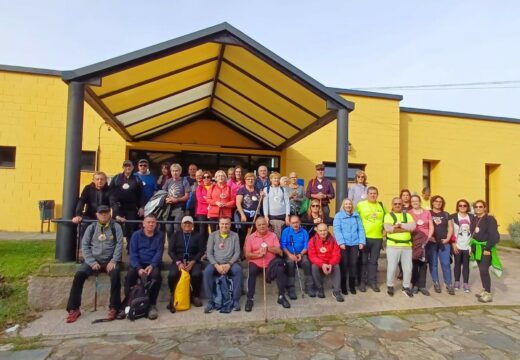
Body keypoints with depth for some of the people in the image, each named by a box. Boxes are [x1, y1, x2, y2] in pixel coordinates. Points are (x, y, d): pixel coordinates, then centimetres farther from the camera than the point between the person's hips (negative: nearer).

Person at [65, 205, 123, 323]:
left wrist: (113, 261, -15)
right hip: (94, 259, 2)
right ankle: (73, 309, -11)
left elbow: (119, 244, -3)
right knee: (79, 274, -23)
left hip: (110, 260, -2)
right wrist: (92, 262, -8)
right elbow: (85, 245, 4)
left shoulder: (116, 227, 3)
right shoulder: (91, 227, 9)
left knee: (115, 274, -31)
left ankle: (114, 308, -21)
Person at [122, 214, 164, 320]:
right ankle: (127, 303, -17)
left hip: (153, 263, 0)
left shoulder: (160, 235, 5)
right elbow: (133, 253, -4)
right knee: (130, 275, -31)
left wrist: (152, 265, -22)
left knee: (156, 275, -32)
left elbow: (159, 252, -3)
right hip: (138, 263, 1)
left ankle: (152, 305, -19)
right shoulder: (136, 235, 5)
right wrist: (139, 268, -20)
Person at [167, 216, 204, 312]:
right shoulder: (176, 235, 15)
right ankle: (173, 297, -5)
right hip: (178, 260, 1)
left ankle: (195, 296, -5)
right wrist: (178, 262, -11)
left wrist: (192, 262, -13)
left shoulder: (198, 235, 13)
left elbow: (201, 250, 4)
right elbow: (170, 251, 5)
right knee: (172, 275, -30)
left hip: (193, 261, 0)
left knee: (197, 274, -31)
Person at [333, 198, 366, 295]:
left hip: (354, 243, 3)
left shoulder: (356, 216, 11)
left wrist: (362, 241, -2)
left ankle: (352, 285, 21)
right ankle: (343, 286, 14)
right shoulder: (338, 216, 0)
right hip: (344, 244, -3)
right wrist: (341, 242, -18)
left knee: (353, 264, 7)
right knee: (344, 264, 3)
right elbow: (337, 230, -9)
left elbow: (361, 229, 8)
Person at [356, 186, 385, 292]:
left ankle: (373, 281, 20)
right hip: (364, 237, -3)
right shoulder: (360, 205, -4)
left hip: (378, 237, 3)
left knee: (374, 261, 10)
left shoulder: (381, 205, 7)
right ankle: (362, 281, 17)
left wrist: (384, 229, 9)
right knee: (363, 261, 6)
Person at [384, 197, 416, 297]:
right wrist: (406, 228, -12)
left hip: (407, 245, 3)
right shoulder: (388, 215, 3)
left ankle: (406, 287, 23)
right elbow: (388, 228, -16)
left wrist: (400, 225, -16)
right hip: (393, 246, -3)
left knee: (408, 267, 7)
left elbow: (413, 226, -5)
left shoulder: (407, 215, 13)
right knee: (392, 267, 1)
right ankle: (390, 286, 18)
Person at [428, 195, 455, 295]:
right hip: (431, 242, -1)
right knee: (433, 263, 4)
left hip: (444, 242, 2)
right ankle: (436, 283, 14)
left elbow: (450, 227, 10)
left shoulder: (446, 214, 12)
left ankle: (449, 284, 9)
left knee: (446, 263, -1)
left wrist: (448, 238, -2)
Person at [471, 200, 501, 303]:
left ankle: (488, 294, -3)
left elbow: (494, 236, -18)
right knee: (481, 270, 12)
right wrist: (472, 246, 10)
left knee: (484, 270, -10)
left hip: (486, 248, -7)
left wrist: (488, 248, -19)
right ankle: (485, 290, 22)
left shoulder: (490, 219, -13)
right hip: (478, 248, 7)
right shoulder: (475, 219, 9)